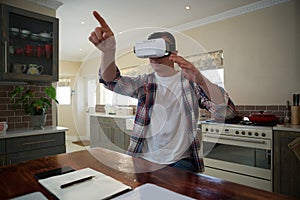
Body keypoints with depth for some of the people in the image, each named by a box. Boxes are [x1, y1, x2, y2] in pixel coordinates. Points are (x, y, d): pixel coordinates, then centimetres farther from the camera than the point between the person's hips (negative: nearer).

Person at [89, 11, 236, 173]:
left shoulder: (190, 82, -1)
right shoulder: (144, 82, 6)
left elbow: (228, 111, -12)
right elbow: (112, 81, -9)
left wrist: (200, 80, -30)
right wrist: (108, 52, -31)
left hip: (180, 160, -1)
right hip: (144, 159, 2)